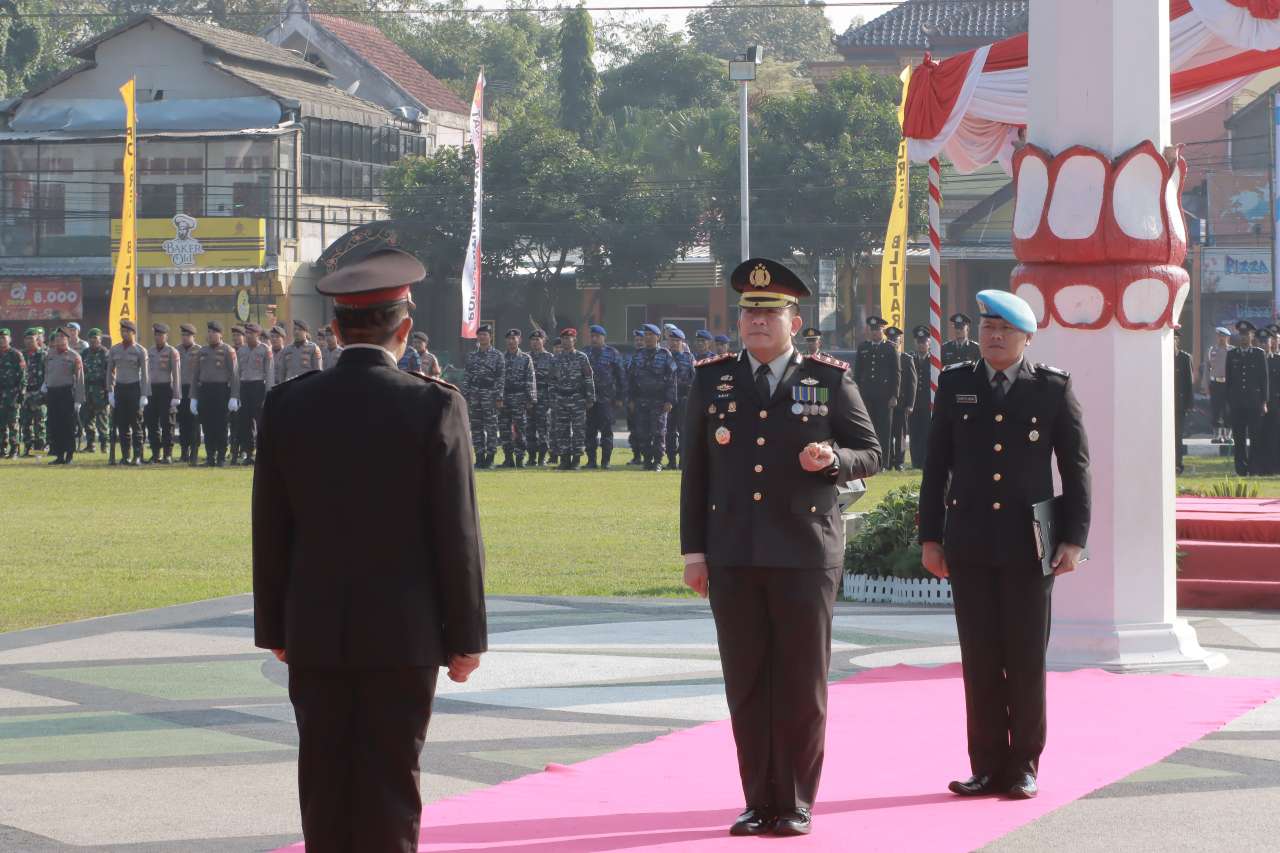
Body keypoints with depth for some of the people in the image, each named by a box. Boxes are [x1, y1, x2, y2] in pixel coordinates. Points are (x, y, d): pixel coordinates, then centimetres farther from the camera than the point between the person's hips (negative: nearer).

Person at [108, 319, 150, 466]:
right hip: (119, 388, 4)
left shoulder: (140, 350, -3)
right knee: (122, 424, 4)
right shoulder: (115, 350, 9)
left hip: (134, 388, -4)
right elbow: (110, 371, 13)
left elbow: (145, 374, -4)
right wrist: (110, 392, 5)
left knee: (136, 424, -4)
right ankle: (125, 455, 9)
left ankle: (137, 456, -1)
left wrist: (143, 395, -10)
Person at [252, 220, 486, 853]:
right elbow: (456, 532, -7)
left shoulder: (288, 405, -1)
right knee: (390, 784, 2)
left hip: (314, 635, 2)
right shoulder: (435, 405, -9)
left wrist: (275, 629, 14)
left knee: (324, 781, 8)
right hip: (404, 634, -2)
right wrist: (465, 635, 1)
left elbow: (270, 531, 4)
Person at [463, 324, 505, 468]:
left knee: (491, 427, -4)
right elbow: (467, 377, 13)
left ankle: (490, 458, -1)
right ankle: (479, 457, 9)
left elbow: (501, 378, -4)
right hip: (474, 396, 4)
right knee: (476, 427, 4)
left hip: (490, 396, -4)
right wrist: (465, 396, 6)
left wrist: (499, 397, -11)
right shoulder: (472, 356, 13)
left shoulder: (498, 356, 0)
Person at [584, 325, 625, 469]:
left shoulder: (612, 353, 3)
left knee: (606, 430, -4)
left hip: (606, 398, -3)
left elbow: (621, 376, 2)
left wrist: (620, 397, -4)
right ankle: (591, 460, 9)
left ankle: (606, 461, 1)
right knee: (590, 430, 3)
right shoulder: (585, 353, 13)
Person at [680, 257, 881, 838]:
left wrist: (833, 459, -17)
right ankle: (758, 802, 13)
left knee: (802, 686, 1)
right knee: (745, 685, 5)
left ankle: (797, 804, 11)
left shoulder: (830, 380, 2)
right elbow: (696, 469, 10)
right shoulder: (712, 380, 9)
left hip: (805, 555, -2)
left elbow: (869, 454, 5)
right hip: (732, 558, 2)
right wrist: (694, 548, 6)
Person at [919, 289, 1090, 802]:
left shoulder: (1053, 388, 1)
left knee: (1026, 660, 2)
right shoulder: (955, 385, 7)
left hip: (1027, 543, -2)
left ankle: (1024, 766, 10)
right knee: (979, 659, 3)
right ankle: (988, 766, 9)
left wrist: (1074, 539, -4)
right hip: (969, 544, 2)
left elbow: (1076, 466, 2)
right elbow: (936, 465, 9)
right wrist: (930, 537, 5)